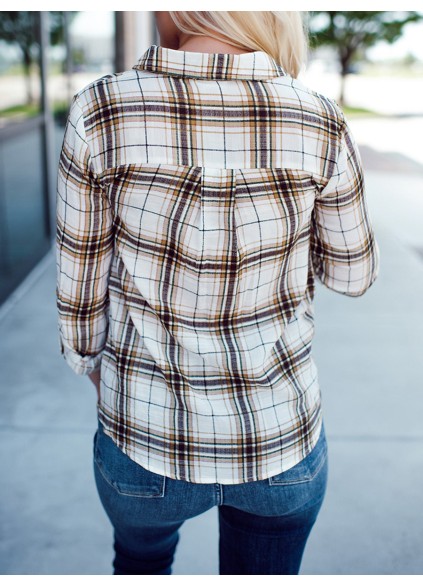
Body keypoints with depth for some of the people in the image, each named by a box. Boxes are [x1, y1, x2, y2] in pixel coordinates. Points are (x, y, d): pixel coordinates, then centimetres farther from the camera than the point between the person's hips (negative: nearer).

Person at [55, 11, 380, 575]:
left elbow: (80, 289, -7)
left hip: (145, 441, 0)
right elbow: (352, 273, 0)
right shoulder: (320, 124, -15)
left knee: (141, 561, 34)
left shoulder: (99, 112, -18)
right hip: (281, 438, 1)